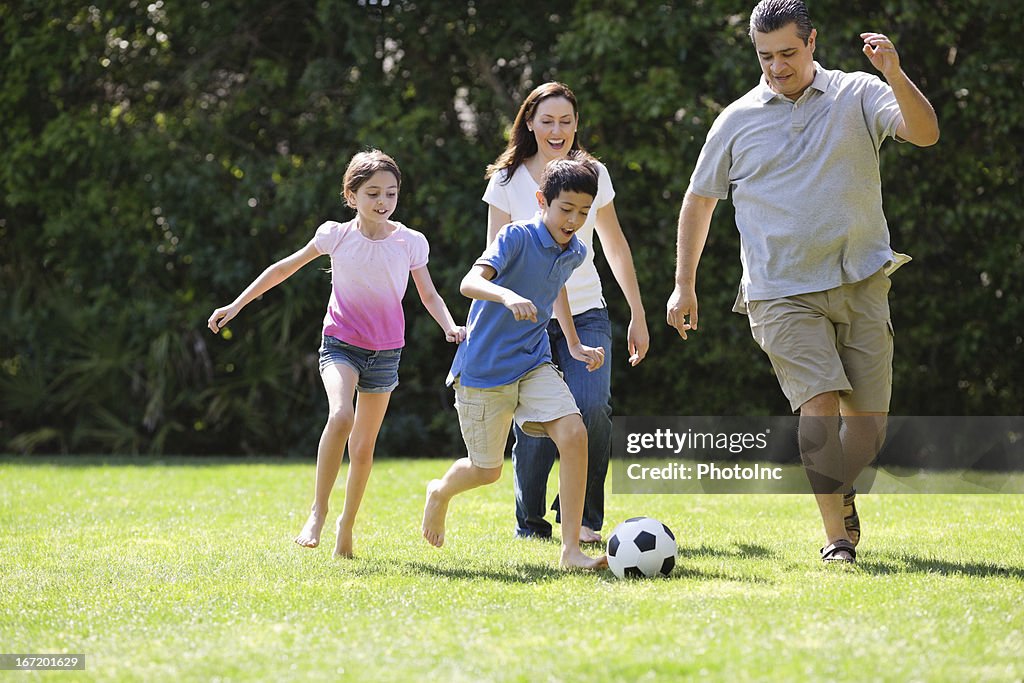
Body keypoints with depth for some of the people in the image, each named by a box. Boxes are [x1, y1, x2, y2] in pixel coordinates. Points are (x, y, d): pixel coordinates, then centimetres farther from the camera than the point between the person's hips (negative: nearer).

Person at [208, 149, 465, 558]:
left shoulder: (411, 242, -3)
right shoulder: (336, 236, -5)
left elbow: (429, 296, 8)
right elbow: (284, 269, 6)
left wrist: (450, 326, -13)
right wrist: (236, 306, 7)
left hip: (384, 353, 2)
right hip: (341, 344, -2)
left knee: (363, 448, 7)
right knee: (341, 415, -30)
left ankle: (347, 525, 28)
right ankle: (318, 511, -20)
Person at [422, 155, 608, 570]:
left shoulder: (574, 253, 4)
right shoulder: (517, 237, -17)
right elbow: (470, 283, -32)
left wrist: (574, 344, 25)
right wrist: (509, 296, -52)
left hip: (534, 364, 5)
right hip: (484, 368, -5)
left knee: (573, 434, -19)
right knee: (487, 470, 7)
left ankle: (571, 548, -15)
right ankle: (440, 493, 43)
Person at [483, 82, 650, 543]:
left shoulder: (594, 174, 6)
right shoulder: (508, 181, 0)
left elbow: (615, 247, 16)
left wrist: (638, 316, 15)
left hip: (585, 314, 1)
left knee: (592, 408, -20)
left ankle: (583, 517, -4)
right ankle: (530, 525, 14)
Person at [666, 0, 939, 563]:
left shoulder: (858, 96, 5)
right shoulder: (737, 120, 6)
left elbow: (925, 133, -11)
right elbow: (699, 200, 16)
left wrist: (895, 76, -27)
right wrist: (684, 286, 15)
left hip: (862, 283, 1)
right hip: (783, 292, -1)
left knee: (868, 419, 3)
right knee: (820, 404, -18)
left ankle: (839, 492, 33)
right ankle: (837, 536, -10)